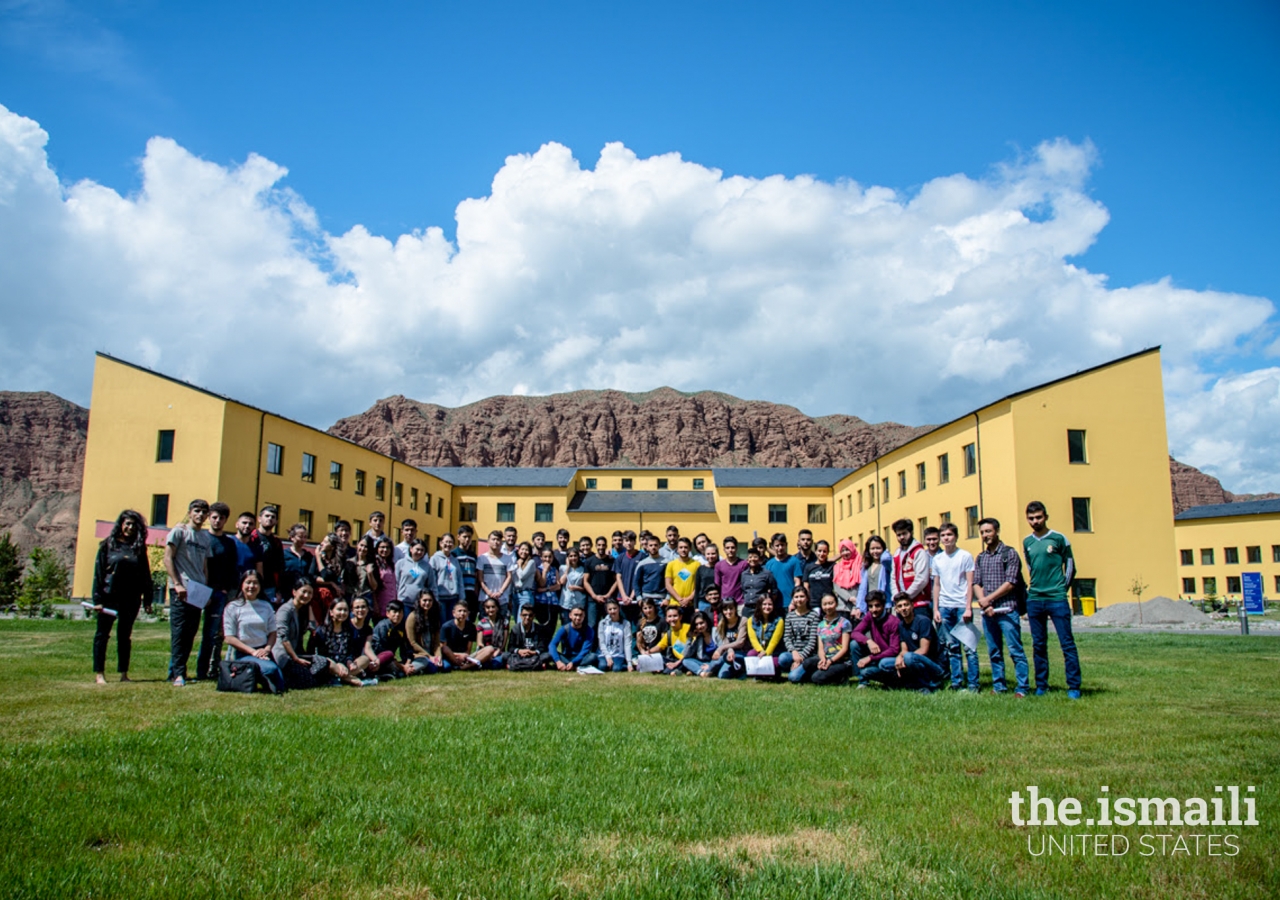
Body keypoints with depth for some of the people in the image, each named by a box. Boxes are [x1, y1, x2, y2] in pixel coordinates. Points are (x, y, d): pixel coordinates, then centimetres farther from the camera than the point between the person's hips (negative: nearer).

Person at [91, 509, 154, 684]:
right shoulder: (108, 545, 1)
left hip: (131, 599, 2)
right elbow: (98, 573, -2)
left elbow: (145, 575, 9)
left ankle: (123, 673, 13)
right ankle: (99, 673, 9)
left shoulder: (139, 548, 8)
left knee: (125, 635, 8)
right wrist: (97, 599, -9)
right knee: (102, 634, 3)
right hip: (109, 596, -2)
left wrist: (147, 600, 5)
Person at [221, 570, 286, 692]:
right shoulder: (232, 608, -1)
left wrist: (267, 649, -11)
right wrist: (252, 651, -13)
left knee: (280, 686, -13)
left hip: (263, 652, 4)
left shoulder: (266, 606, 11)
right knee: (271, 669, -32)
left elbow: (272, 633, 10)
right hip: (243, 653, -4)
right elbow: (229, 638, -6)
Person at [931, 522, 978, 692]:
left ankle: (973, 684, -1)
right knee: (951, 647, 7)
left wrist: (968, 608, -10)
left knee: (968, 646, -5)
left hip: (962, 606, -4)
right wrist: (935, 609, 8)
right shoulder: (937, 559, 10)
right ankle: (957, 682, 14)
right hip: (944, 607, 4)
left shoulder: (965, 556, -1)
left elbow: (970, 584, -3)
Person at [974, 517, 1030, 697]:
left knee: (1016, 651, -5)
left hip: (1007, 610, -5)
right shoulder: (980, 558, 15)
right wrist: (983, 602, -7)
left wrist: (988, 599, -10)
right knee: (994, 652, 10)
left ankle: (1022, 688, -1)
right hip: (987, 611, 5)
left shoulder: (1009, 553, -2)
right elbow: (976, 583, 10)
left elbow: (1011, 582, -9)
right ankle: (998, 686, 17)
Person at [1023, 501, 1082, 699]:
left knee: (1067, 643, -5)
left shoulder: (1059, 539, -2)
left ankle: (1074, 686, 0)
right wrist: (1034, 587, 13)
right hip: (1034, 600, 4)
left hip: (1057, 599, -4)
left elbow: (1070, 567, 4)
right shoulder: (1027, 542, 10)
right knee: (1038, 645, 8)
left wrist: (1061, 589, 3)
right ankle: (1041, 685, 14)